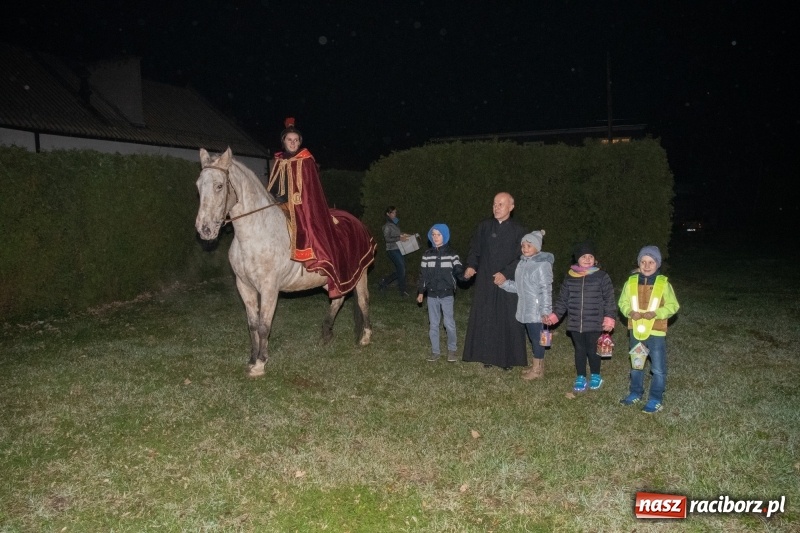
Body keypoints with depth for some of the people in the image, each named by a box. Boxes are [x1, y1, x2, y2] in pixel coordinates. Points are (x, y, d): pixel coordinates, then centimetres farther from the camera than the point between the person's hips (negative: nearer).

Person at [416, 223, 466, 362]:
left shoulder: (451, 254, -4)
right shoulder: (427, 255, 2)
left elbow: (459, 272, -7)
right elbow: (423, 275, 7)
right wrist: (420, 292, 7)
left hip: (447, 295, -2)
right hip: (432, 295, 2)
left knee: (449, 323, 0)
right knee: (434, 324, 9)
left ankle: (452, 350, 18)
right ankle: (435, 351, 20)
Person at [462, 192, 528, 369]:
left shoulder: (518, 230, -2)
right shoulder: (484, 226, 5)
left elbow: (521, 258, -6)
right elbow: (474, 249, 8)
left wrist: (506, 273, -19)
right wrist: (471, 265, -10)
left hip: (508, 282, -2)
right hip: (485, 281, 2)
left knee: (508, 319, 2)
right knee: (484, 318, 5)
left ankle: (508, 358, 13)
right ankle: (487, 356, 17)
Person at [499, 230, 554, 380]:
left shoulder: (543, 264, -15)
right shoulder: (522, 263, 10)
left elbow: (546, 289, -19)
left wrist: (546, 310, -23)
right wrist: (504, 283, 1)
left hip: (537, 310, -8)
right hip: (526, 309, 8)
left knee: (537, 338, 0)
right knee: (532, 337, 17)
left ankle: (537, 370, 10)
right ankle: (537, 366, 30)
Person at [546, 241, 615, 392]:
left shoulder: (602, 276, -5)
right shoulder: (570, 277, 3)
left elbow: (609, 299, -4)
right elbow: (562, 299, 9)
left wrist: (609, 317, -12)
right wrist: (554, 315, 2)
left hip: (594, 324, -3)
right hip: (575, 324, 3)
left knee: (592, 350, 7)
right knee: (579, 350, 13)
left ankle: (595, 376, 29)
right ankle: (580, 378, 26)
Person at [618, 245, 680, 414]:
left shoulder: (663, 283, -10)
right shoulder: (631, 282, -3)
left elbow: (673, 305, -7)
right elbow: (623, 302, 5)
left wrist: (656, 313, -22)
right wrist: (630, 312, -16)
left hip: (656, 332, -3)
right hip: (636, 330, 3)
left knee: (658, 368, 6)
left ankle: (656, 399, 20)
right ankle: (636, 394, 34)